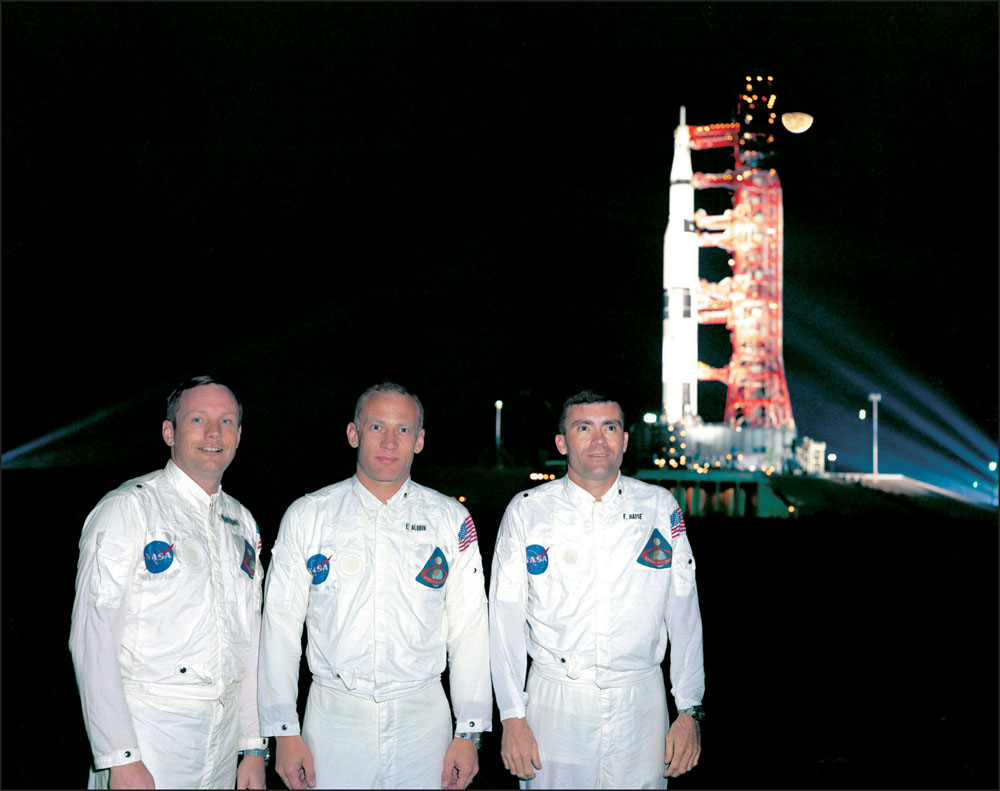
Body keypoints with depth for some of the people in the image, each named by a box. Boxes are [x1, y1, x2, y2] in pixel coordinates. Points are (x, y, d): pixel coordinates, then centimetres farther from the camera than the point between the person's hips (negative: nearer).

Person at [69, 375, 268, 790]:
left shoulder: (242, 522, 12)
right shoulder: (128, 509, -7)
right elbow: (91, 638, -13)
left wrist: (254, 748, 11)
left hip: (224, 732, 5)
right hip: (147, 727, -5)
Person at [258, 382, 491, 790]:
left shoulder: (451, 520, 3)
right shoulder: (306, 516, 1)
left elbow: (469, 629, 2)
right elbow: (281, 626, 1)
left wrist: (470, 732, -1)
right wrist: (285, 733, -3)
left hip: (423, 719, 1)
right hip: (334, 715, 0)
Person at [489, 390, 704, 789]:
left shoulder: (660, 507, 3)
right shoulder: (526, 511, -1)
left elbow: (683, 612, 5)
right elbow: (506, 620, 0)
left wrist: (689, 711, 2)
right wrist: (512, 718, -4)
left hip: (641, 703, 1)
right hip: (555, 700, -1)